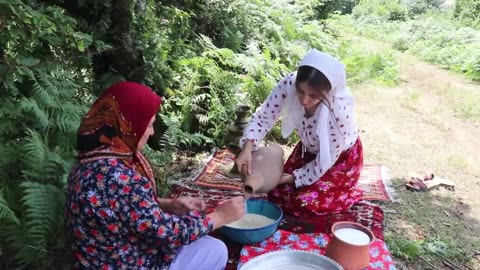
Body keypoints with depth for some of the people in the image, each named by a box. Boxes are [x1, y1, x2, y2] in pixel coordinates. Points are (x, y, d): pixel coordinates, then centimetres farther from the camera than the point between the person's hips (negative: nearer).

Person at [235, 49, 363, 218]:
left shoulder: (340, 109, -40)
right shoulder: (289, 84, -31)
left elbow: (328, 157, -26)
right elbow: (263, 116, -18)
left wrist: (296, 177, -19)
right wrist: (247, 147, -33)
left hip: (341, 156, -4)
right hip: (309, 149, 5)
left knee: (304, 203, -13)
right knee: (277, 195, 3)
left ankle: (346, 193, 15)